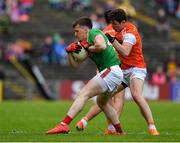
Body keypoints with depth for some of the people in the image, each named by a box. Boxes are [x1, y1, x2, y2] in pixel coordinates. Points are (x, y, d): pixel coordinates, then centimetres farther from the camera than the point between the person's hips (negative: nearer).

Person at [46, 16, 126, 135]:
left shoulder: (94, 32, -3)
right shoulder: (85, 43, 23)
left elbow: (102, 46, -25)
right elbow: (75, 64, 22)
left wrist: (88, 48, -8)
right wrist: (69, 52, 5)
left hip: (112, 71, -11)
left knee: (83, 94, -15)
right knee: (102, 102, 30)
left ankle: (64, 124, -24)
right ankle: (120, 132, 35)